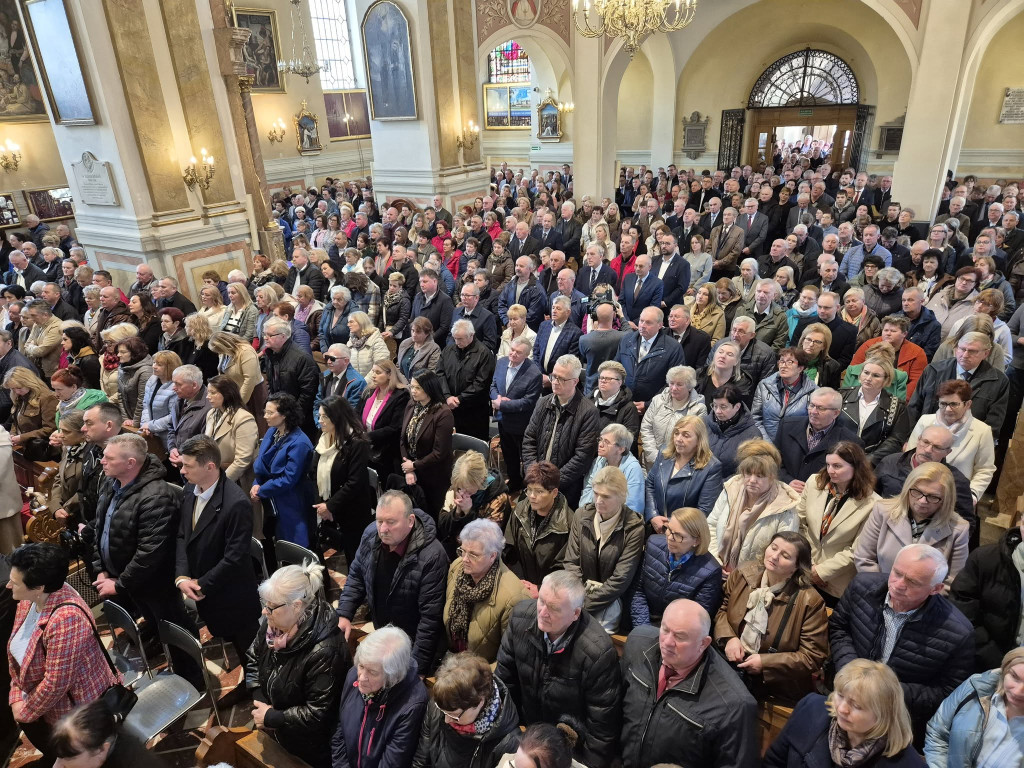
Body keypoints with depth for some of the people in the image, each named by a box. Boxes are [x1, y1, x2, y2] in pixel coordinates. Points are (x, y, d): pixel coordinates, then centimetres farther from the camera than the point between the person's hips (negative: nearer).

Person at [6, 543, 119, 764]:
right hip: (39, 694, 7)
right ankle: (54, 758, 54)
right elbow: (17, 649, 3)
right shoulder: (30, 598, -11)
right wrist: (17, 696, -1)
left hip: (79, 708, -7)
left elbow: (56, 683, -29)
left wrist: (26, 712, -13)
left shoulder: (67, 619, -37)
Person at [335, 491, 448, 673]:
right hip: (379, 634, 5)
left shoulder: (432, 556, -32)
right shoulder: (371, 534, -14)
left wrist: (417, 665, -24)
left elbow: (431, 616, -27)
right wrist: (344, 615, -5)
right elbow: (356, 576, 4)